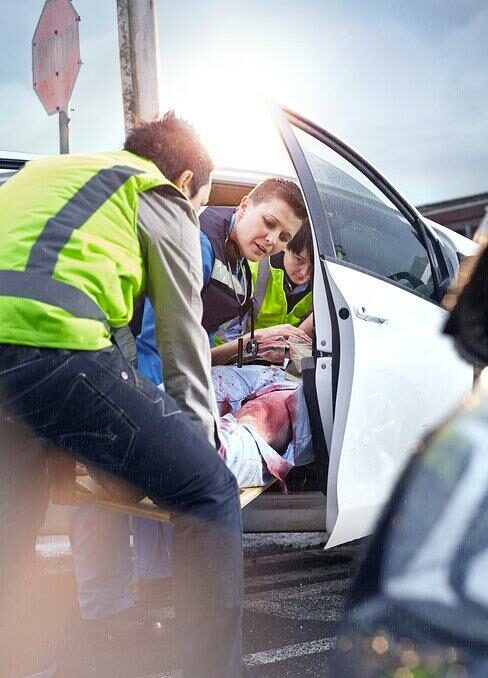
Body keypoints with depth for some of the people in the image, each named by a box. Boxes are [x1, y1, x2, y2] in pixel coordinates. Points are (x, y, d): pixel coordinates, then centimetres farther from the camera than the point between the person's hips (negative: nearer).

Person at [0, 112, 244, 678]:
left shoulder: (47, 170, 38)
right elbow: (184, 340, 17)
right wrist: (202, 439, 27)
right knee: (209, 493, 5)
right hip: (46, 343, -7)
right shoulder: (163, 199, 19)